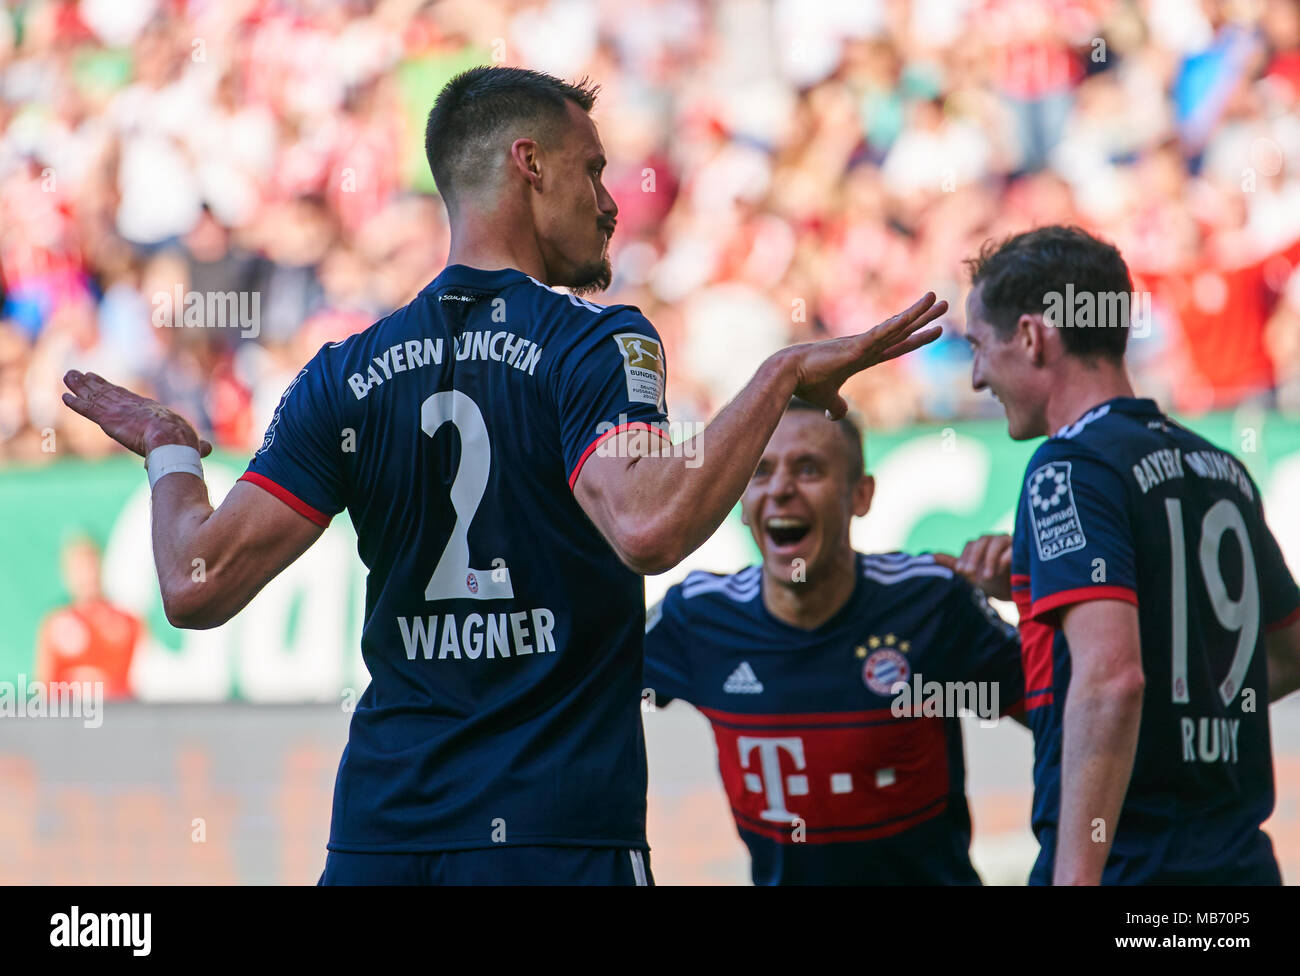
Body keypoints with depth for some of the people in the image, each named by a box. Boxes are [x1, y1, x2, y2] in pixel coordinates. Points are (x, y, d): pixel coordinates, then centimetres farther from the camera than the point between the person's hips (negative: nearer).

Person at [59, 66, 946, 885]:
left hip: (380, 842, 4)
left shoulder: (343, 378, 6)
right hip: (558, 839, -4)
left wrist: (169, 453, 20)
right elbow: (647, 528, -25)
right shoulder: (594, 342, -6)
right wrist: (781, 378, -16)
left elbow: (198, 586, 0)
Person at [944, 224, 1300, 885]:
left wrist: (1075, 878, -28)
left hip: (1126, 865, -8)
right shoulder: (1223, 470, 14)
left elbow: (1111, 677, -24)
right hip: (1241, 864, 8)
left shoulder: (1071, 466, -11)